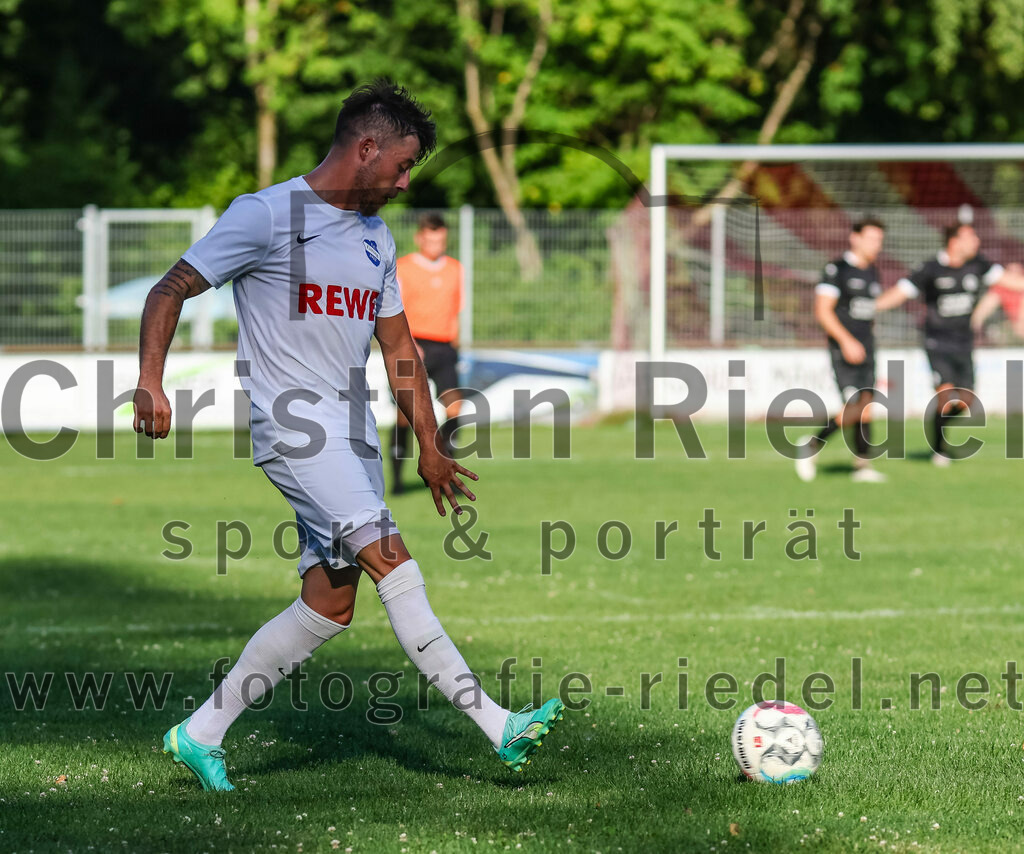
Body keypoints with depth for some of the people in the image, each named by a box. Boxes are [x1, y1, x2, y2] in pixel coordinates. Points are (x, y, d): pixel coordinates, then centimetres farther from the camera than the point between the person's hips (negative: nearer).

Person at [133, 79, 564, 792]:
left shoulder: (378, 238, 17)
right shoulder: (267, 216, -6)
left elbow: (398, 347, 24)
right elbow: (170, 292, -4)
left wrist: (430, 447, 22)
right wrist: (151, 381, -18)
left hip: (354, 433, 8)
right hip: (293, 424, -8)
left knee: (329, 606, 3)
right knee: (394, 565, -18)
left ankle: (200, 734, 13)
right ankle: (496, 724, -20)